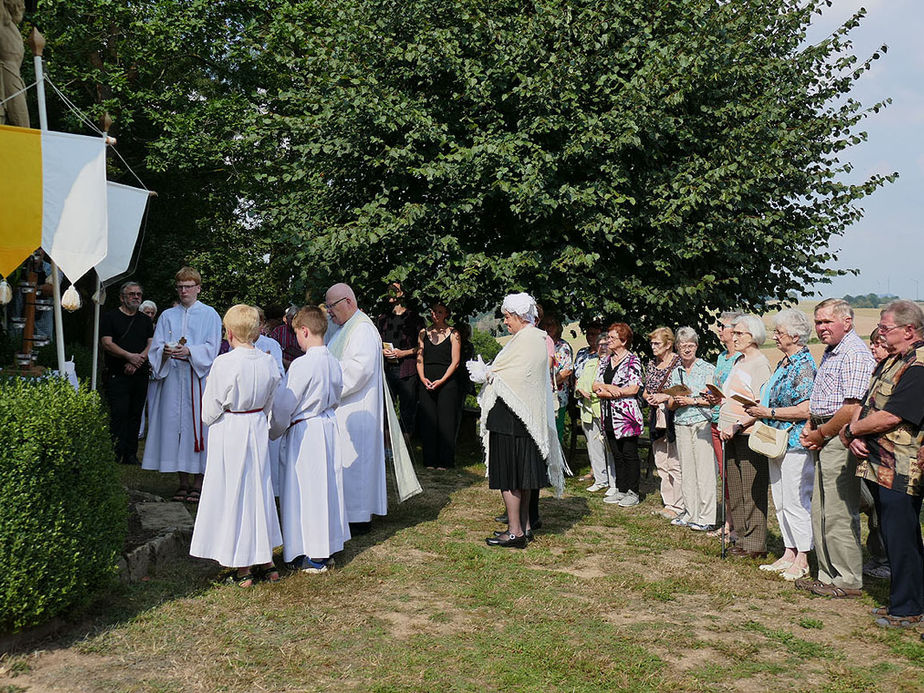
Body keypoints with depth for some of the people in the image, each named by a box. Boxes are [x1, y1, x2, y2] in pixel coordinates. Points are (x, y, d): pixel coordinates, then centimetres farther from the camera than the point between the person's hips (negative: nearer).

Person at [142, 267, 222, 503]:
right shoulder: (167, 316, 16)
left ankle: (198, 482, 1)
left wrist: (189, 351, -20)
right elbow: (156, 346, 7)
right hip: (172, 378, 3)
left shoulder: (209, 315, 7)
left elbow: (211, 348, -3)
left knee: (197, 423, -6)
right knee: (175, 424, 1)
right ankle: (183, 481, 9)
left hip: (199, 379, -3)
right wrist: (165, 351, -16)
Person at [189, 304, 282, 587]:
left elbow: (210, 412, -11)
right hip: (258, 429, 5)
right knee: (259, 490, 16)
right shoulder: (268, 362, -2)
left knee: (233, 494, 5)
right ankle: (266, 560, 24)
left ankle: (244, 569, 11)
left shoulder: (224, 363, -18)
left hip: (229, 433, -5)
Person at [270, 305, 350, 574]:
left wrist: (274, 432, 2)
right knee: (327, 486, 14)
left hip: (304, 432, -7)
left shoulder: (301, 365, -19)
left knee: (305, 490, 1)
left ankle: (313, 558, 7)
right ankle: (328, 549, 24)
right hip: (329, 427, 7)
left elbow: (284, 406, -13)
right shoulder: (334, 363, 3)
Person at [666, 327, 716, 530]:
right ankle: (690, 514, 15)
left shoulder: (708, 369, 0)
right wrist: (675, 401, -5)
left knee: (704, 470, -6)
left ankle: (706, 518, -1)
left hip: (702, 423, -5)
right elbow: (670, 405, 16)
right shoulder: (674, 372, 15)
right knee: (686, 471, 7)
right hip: (681, 424, 5)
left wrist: (692, 401, -12)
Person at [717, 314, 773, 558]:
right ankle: (743, 538, 20)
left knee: (752, 491, -3)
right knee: (735, 490, 12)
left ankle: (756, 544, 3)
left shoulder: (760, 363, -11)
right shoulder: (739, 361, 17)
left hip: (749, 435, -9)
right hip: (733, 435, 9)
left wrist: (737, 426, -22)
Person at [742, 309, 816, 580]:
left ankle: (802, 559, 7)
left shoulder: (804, 365, -14)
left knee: (795, 502, -3)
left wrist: (768, 412, -16)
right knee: (780, 502, 13)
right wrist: (758, 410, 8)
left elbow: (804, 410, -21)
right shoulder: (784, 363, 15)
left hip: (796, 442, -10)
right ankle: (789, 554, 22)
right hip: (777, 443, 10)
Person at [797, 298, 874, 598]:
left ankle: (848, 582, 5)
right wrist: (809, 428, 9)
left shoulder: (854, 354, -15)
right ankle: (828, 575, 22)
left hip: (840, 439, -10)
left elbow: (852, 409, -22)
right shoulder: (830, 353, 18)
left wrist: (820, 434, -11)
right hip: (825, 441, 10)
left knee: (839, 514, -5)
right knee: (820, 512, 13)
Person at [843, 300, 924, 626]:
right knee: (893, 536, 17)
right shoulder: (892, 361, 15)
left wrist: (851, 431, -9)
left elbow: (890, 417, -23)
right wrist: (855, 434, -4)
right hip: (880, 465, 10)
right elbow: (866, 403, 15)